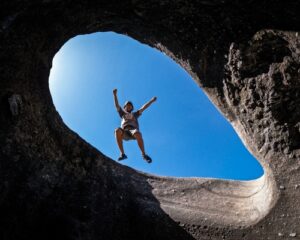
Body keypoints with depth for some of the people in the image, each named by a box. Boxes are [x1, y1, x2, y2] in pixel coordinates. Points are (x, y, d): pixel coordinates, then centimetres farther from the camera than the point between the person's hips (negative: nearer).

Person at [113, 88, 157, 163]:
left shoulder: (135, 114, 36)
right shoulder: (122, 114, 36)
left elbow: (143, 108, 26)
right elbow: (117, 105, 25)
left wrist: (151, 101, 16)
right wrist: (115, 95, 14)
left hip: (133, 130, 0)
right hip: (124, 132, 1)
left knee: (137, 133, -39)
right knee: (117, 130, -36)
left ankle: (144, 154, -30)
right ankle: (122, 154, -35)